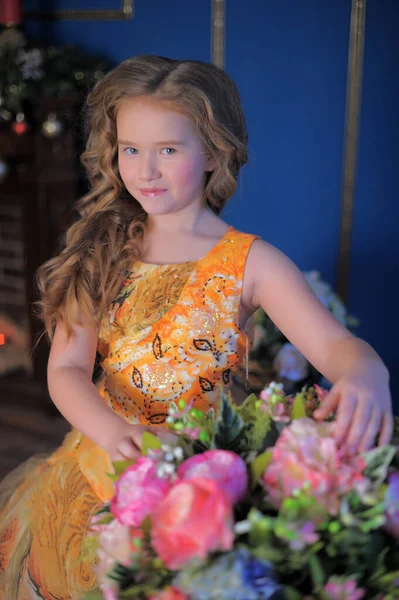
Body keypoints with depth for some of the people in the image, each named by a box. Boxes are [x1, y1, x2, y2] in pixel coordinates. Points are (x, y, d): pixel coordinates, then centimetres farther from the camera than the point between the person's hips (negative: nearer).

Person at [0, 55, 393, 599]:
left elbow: (334, 344, -17)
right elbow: (66, 369, -4)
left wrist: (366, 375, -42)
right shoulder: (102, 252, 1)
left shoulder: (249, 263, -7)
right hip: (101, 468, 3)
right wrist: (114, 431, -25)